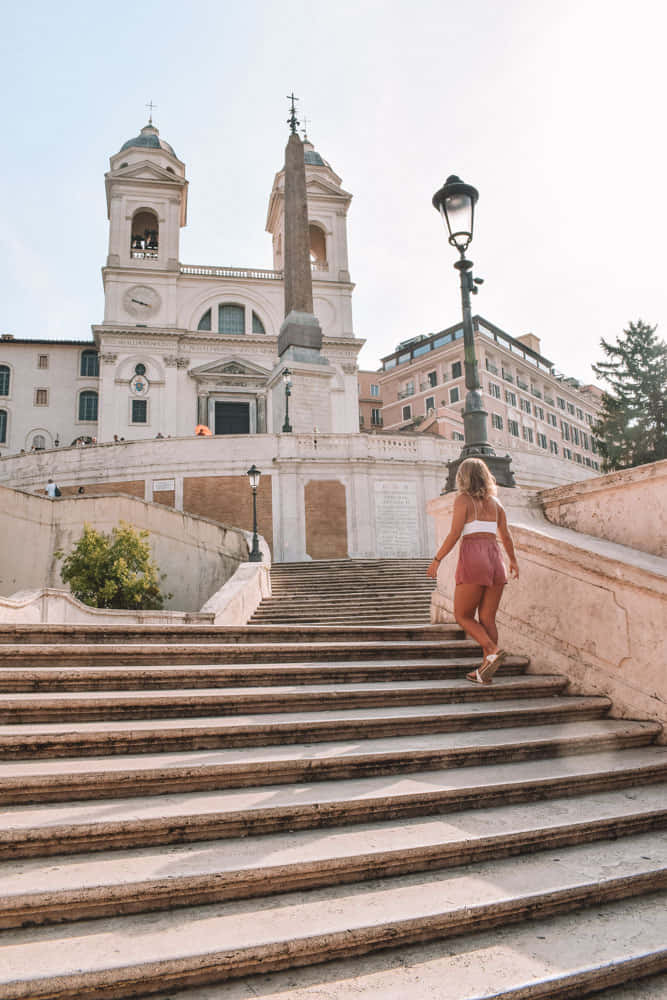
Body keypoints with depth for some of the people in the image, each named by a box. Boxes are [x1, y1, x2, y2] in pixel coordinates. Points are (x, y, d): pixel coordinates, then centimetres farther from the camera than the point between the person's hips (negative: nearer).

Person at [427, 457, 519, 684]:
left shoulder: (463, 499, -1)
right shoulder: (495, 502, 14)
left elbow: (454, 534, -10)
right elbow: (506, 536, 18)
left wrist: (437, 559, -4)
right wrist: (513, 561, 32)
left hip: (473, 558, -5)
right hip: (494, 558, 6)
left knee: (463, 615, 5)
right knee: (487, 619, 9)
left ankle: (493, 651, -14)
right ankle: (485, 670, 7)